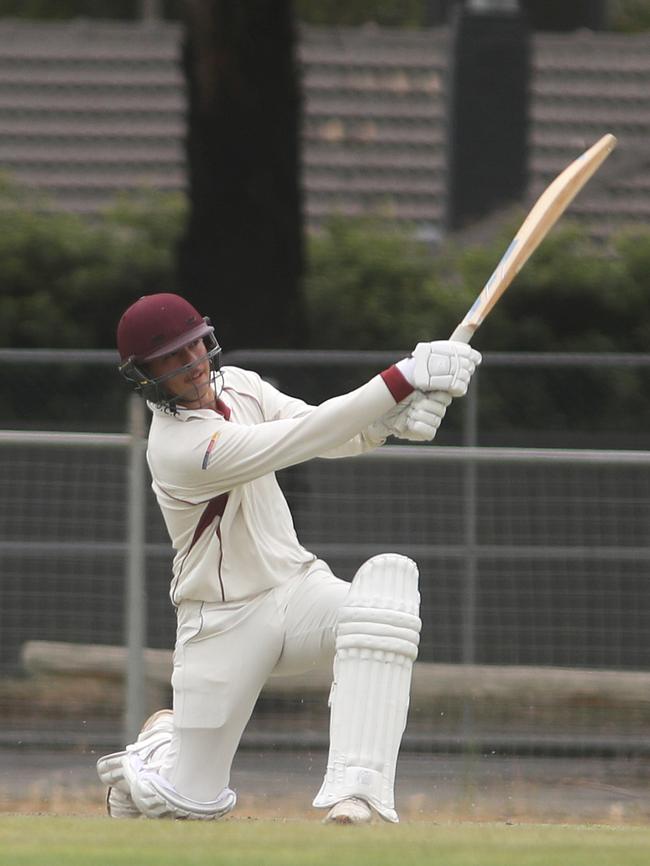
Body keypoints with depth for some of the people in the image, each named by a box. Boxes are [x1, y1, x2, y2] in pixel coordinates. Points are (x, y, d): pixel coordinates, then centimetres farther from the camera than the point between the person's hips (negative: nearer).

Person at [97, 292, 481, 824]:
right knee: (193, 804, -5)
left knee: (390, 575, -29)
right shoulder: (177, 447, -24)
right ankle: (161, 743, 37)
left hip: (299, 587, 6)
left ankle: (355, 788, -37)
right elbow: (304, 439, -33)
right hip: (224, 621, -6)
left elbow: (332, 437, -7)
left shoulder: (236, 385, 1)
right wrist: (403, 379, -39)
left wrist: (392, 419, -30)